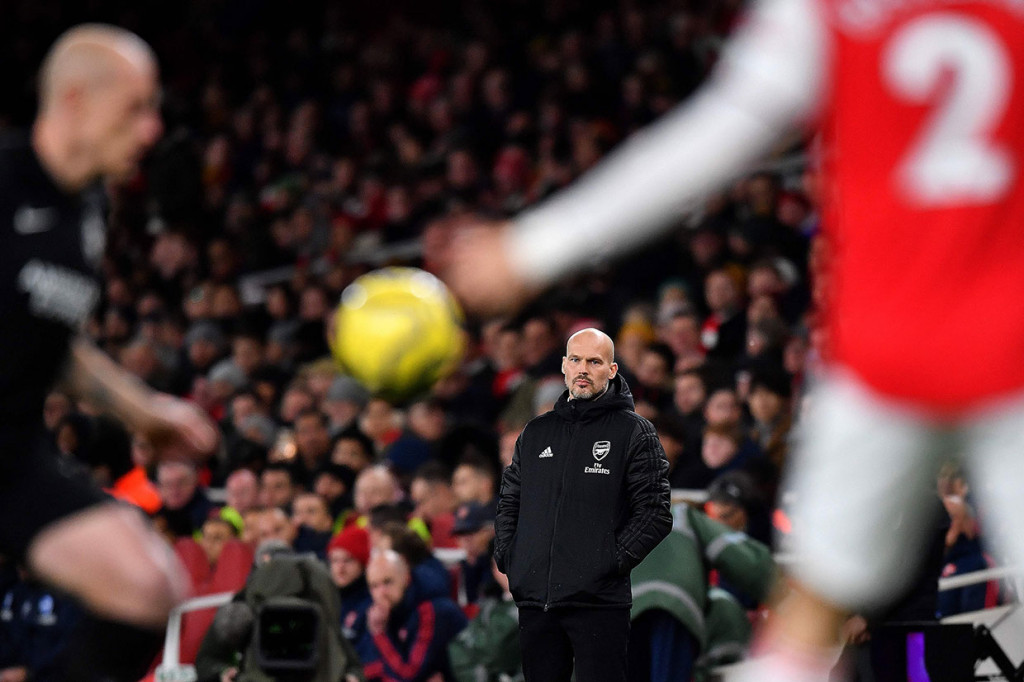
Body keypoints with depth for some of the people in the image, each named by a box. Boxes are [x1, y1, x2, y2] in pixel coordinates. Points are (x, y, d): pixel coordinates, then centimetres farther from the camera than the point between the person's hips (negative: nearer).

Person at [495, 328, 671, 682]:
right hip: (534, 599, 5)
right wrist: (506, 557, 6)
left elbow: (655, 512, -5)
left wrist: (613, 562, -12)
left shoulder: (634, 432, 1)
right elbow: (508, 502, 21)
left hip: (599, 600, -5)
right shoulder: (536, 432, 16)